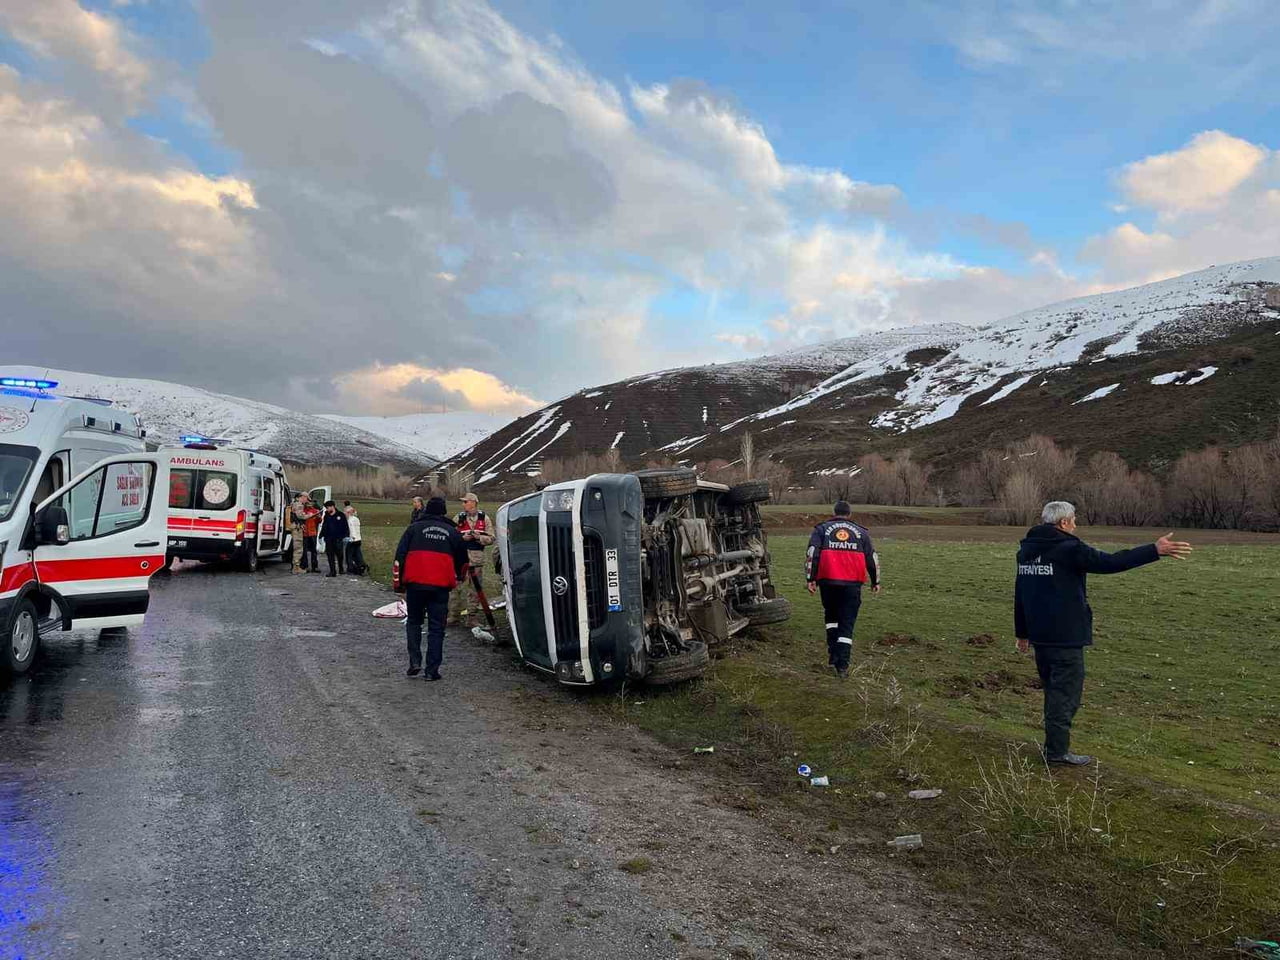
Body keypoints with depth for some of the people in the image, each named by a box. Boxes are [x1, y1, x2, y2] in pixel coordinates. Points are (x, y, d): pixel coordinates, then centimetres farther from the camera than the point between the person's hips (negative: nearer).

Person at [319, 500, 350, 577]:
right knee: (330, 556, 0)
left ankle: (341, 569, 22)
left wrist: (346, 536, -7)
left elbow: (345, 527, 0)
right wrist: (321, 536, 14)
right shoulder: (326, 516, 12)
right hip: (328, 539, 4)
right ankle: (332, 571, 3)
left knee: (339, 555, 4)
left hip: (338, 539, -3)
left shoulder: (340, 515, -1)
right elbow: (324, 527, 18)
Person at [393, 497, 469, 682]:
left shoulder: (414, 528, 7)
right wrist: (458, 578, 38)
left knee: (413, 622, 17)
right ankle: (432, 670, 4)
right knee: (436, 627, 5)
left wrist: (397, 581, 9)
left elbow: (400, 556, 3)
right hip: (440, 586, 0)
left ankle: (415, 662, 7)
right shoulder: (453, 532, 12)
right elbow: (462, 560, 21)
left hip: (415, 584, 0)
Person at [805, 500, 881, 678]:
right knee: (847, 623, 4)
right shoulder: (861, 532, 14)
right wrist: (875, 582, 24)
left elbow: (812, 554, -3)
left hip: (828, 581, 0)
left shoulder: (821, 529, 9)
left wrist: (811, 579, -3)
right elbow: (872, 558, 15)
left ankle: (833, 654, 17)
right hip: (853, 583, 0)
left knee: (831, 616, 22)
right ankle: (842, 665, -1)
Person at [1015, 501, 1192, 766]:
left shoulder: (1025, 549, 11)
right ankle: (1057, 750, 4)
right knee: (1066, 691, 1)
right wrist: (1155, 551, -13)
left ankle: (1054, 745, 25)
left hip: (1039, 635, 8)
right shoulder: (1068, 549, -15)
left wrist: (1022, 632, 23)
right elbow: (1110, 563, -19)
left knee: (1053, 689, 18)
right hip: (1066, 637, -8)